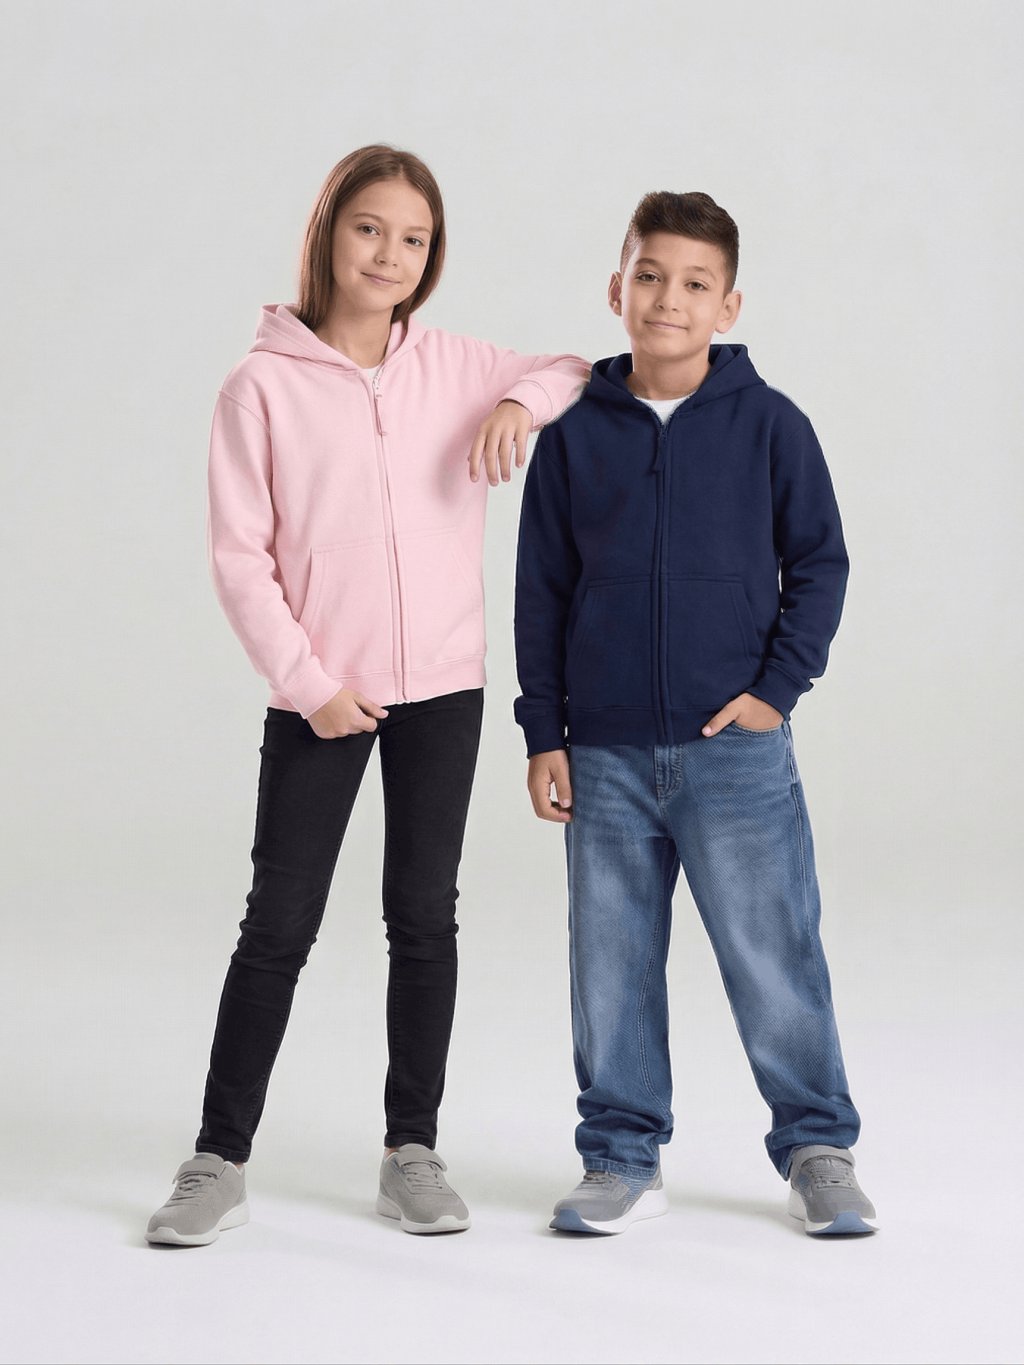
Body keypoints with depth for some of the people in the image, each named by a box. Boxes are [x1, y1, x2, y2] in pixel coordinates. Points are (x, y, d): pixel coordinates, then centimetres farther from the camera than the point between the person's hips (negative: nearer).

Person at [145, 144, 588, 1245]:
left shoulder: (454, 368, 4)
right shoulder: (263, 384, -5)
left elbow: (581, 373, 16)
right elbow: (239, 555, -6)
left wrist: (524, 400, -6)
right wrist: (307, 683, -13)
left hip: (442, 687, 3)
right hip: (319, 695, -3)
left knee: (425, 917, 10)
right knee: (278, 925, 2)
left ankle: (412, 1151, 21)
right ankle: (220, 1161, 13)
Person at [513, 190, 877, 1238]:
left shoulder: (768, 425, 0)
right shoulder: (575, 435, 4)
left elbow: (820, 564, 5)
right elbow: (541, 592, 8)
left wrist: (778, 687, -5)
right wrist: (544, 733, 4)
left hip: (736, 748, -2)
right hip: (606, 757, 2)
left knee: (774, 959, 2)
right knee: (611, 967, 7)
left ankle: (818, 1148, 19)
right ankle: (622, 1159, 20)